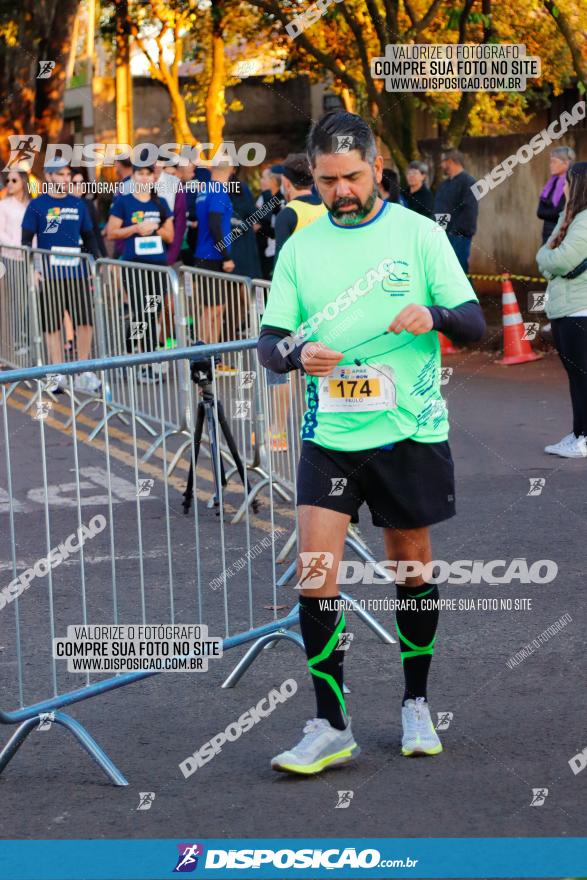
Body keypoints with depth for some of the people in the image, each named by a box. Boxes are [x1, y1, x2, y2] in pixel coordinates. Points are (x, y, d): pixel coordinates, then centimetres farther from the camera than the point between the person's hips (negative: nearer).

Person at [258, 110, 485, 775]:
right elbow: (268, 341, 5)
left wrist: (435, 316, -26)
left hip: (411, 432, -1)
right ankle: (330, 727, -4)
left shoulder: (419, 233, 0)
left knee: (412, 567, 10)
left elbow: (474, 322, -3)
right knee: (314, 573, -10)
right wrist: (295, 353, -18)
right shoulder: (299, 247, 6)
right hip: (329, 436, 1)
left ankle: (416, 705, 28)